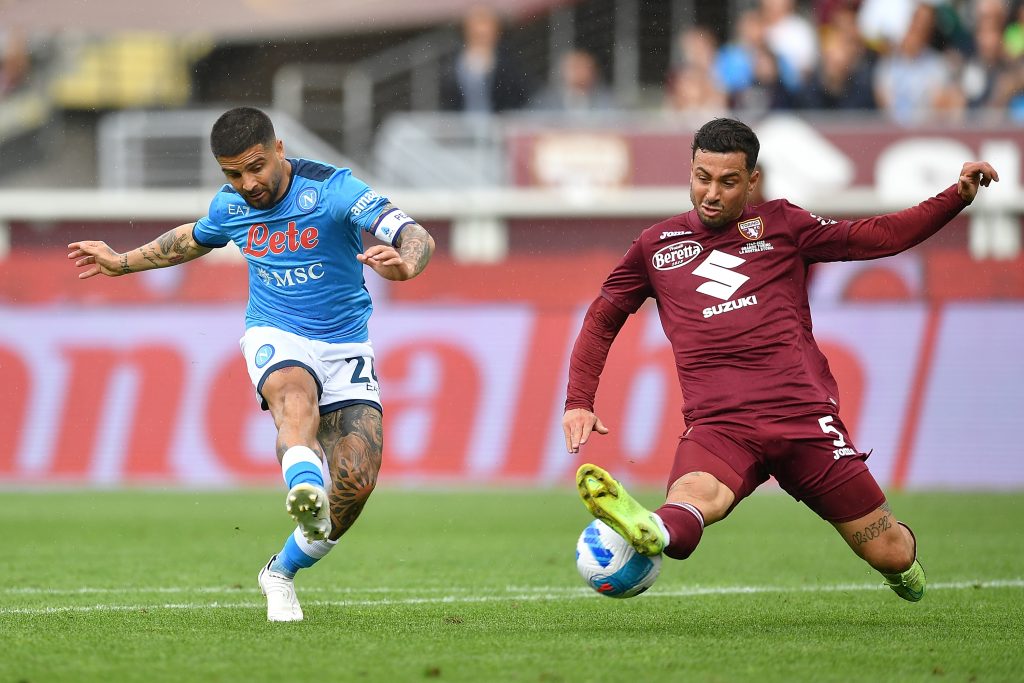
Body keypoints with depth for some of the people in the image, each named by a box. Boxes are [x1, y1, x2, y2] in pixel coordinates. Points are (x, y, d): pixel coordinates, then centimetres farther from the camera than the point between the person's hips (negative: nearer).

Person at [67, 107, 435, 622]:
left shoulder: (332, 189, -15)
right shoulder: (230, 205, 1)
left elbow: (417, 238, -26)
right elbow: (194, 238, 28)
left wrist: (405, 264, -50)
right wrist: (122, 262, 33)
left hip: (346, 344, -1)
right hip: (274, 334, 1)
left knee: (356, 481, -13)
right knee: (295, 392, -37)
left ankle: (282, 573, 11)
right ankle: (304, 484, -70)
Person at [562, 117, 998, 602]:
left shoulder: (780, 225, 15)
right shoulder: (657, 246, 18)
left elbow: (881, 236, 16)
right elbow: (601, 321, 29)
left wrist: (958, 197, 5)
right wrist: (578, 402, 17)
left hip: (803, 414, 1)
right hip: (718, 425, -1)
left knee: (889, 554, 1)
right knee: (692, 500, -37)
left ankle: (901, 561, 36)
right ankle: (652, 534, -71)